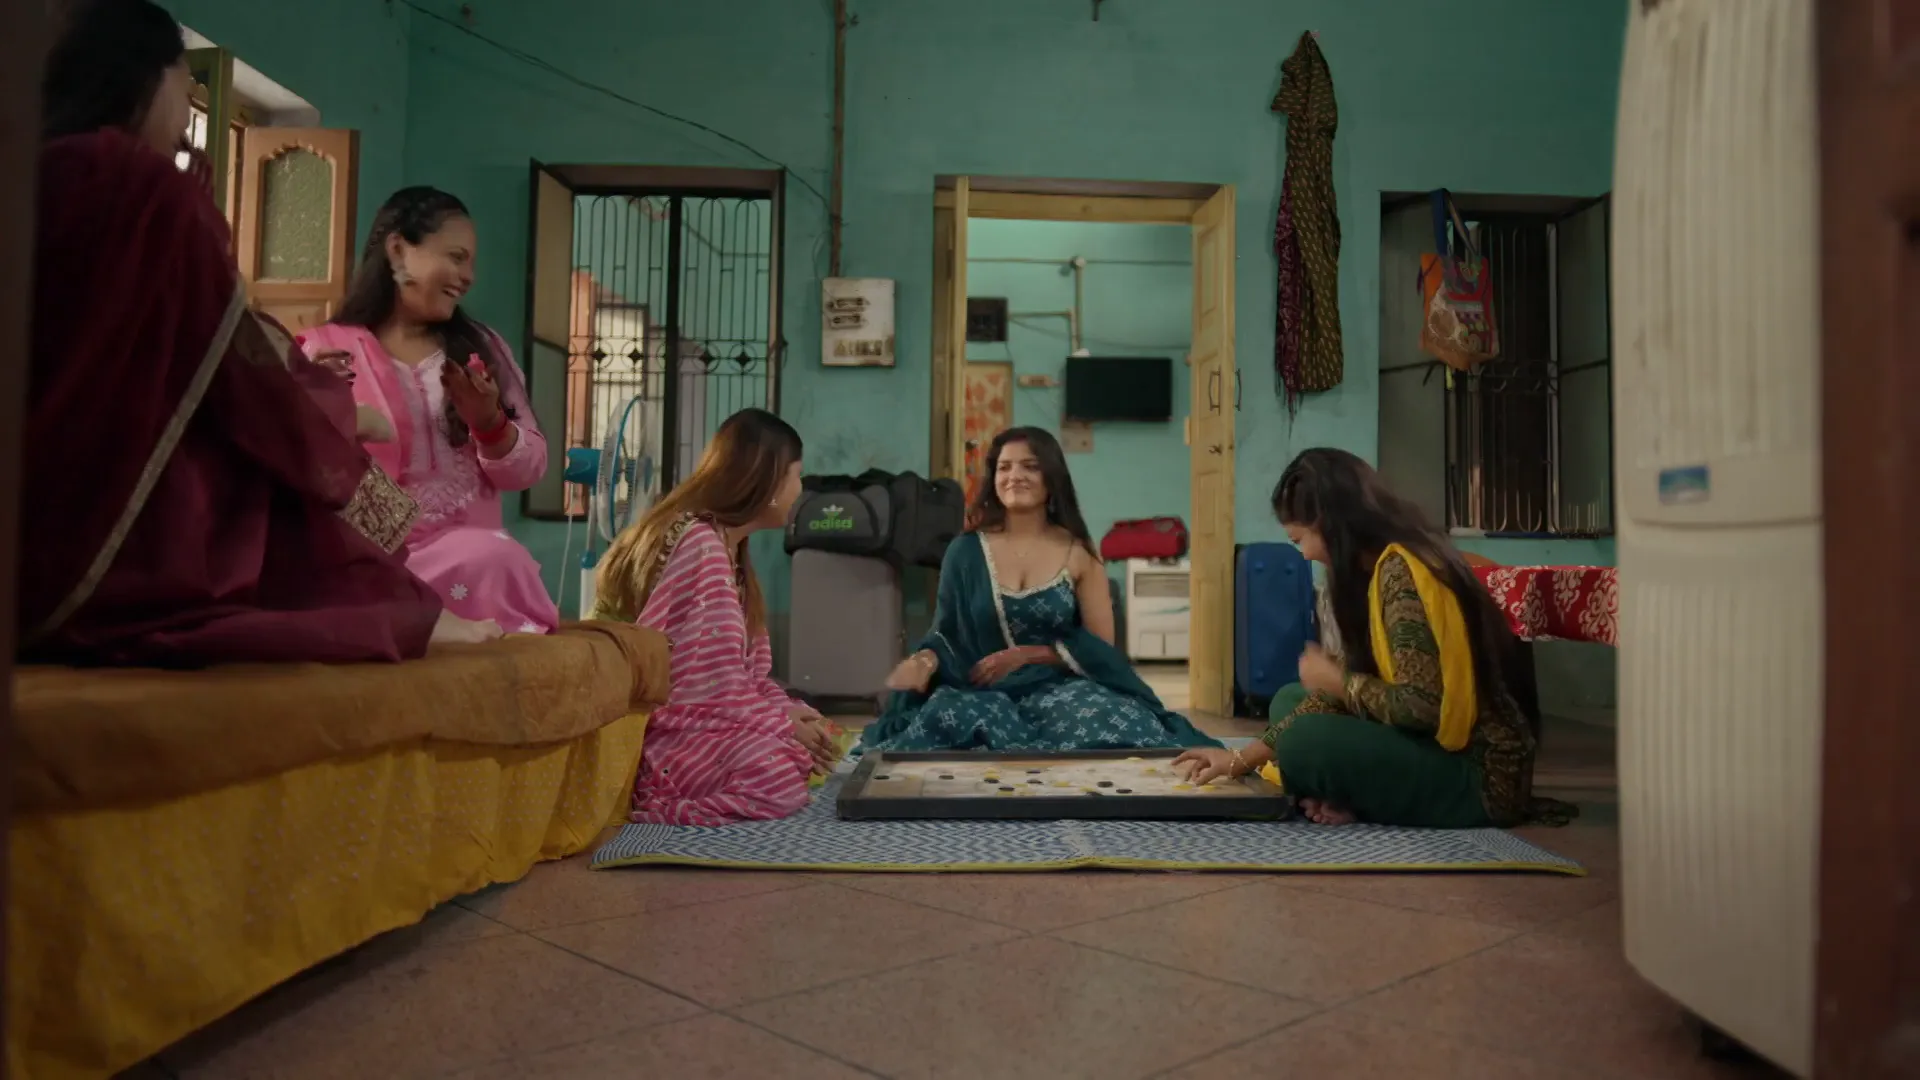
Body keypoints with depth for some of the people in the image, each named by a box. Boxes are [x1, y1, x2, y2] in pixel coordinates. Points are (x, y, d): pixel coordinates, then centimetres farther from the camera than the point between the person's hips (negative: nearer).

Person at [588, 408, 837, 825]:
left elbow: (741, 667, 13)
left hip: (689, 713, 11)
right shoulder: (702, 546, -20)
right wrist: (786, 727, -11)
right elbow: (715, 683, -23)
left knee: (807, 745, 4)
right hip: (653, 726, -11)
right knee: (782, 783, -27)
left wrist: (792, 713, -1)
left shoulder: (723, 544, 14)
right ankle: (638, 796, -12)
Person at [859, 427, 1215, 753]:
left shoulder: (1079, 554, 4)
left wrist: (1026, 654, -9)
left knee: (1108, 724, -34)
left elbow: (1100, 645, 3)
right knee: (943, 717, -35)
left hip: (1061, 689, 0)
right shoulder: (965, 552, 7)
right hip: (983, 694, 0)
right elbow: (946, 633, 8)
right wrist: (926, 659, -17)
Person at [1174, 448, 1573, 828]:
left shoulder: (1400, 570, -21)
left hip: (1479, 776, -10)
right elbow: (1356, 684, 8)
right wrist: (1245, 758, 4)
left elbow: (1421, 704, -30)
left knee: (1305, 742, -27)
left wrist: (1334, 680, -10)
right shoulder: (1381, 567, 8)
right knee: (1290, 701, 13)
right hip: (1436, 744, 10)